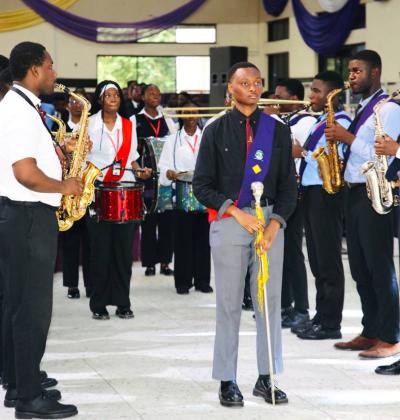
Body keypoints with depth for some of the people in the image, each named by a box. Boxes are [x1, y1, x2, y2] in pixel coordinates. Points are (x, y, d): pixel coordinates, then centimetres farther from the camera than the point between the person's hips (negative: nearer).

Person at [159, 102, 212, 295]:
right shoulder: (173, 140, 10)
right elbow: (164, 167, 6)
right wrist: (171, 173, -16)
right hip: (182, 193, -1)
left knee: (203, 236, 2)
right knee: (183, 237, -2)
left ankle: (202, 280, 8)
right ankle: (183, 281, 3)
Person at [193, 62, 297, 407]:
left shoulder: (278, 130, 9)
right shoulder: (216, 131, 4)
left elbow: (288, 184, 8)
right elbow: (202, 185, 0)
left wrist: (276, 222, -7)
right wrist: (237, 212, -11)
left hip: (270, 220, 2)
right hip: (229, 221, -2)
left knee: (270, 301, 2)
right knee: (229, 304, 0)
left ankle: (266, 379, 10)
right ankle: (227, 381, 6)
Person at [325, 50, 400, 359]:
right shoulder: (361, 110, 18)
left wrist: (348, 138, -16)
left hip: (375, 194, -9)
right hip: (354, 192, 9)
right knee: (360, 270, 11)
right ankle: (370, 333, 19)